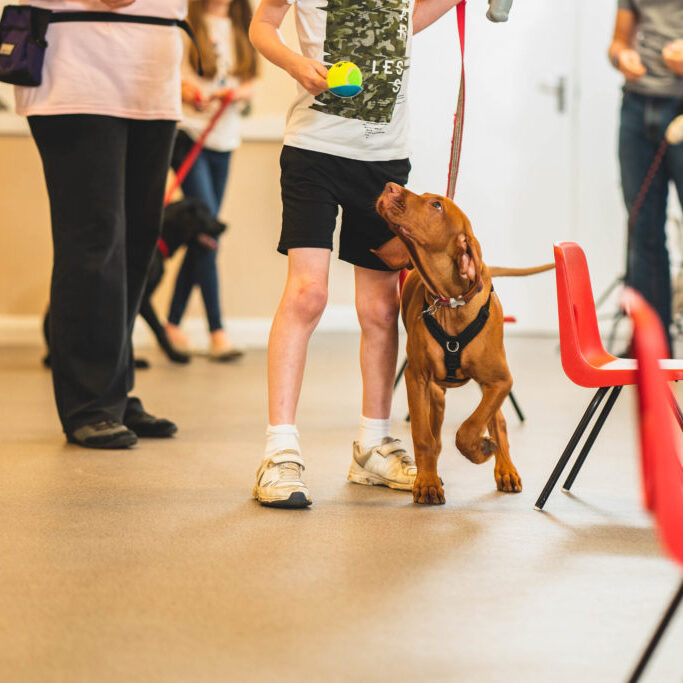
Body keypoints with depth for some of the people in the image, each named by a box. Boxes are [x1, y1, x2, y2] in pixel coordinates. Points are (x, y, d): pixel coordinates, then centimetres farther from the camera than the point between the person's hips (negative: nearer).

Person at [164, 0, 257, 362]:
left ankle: (172, 325, 16)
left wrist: (237, 92, -9)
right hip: (188, 132, -6)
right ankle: (217, 333, -14)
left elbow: (247, 85, 14)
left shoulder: (240, 29, 13)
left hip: (224, 139, 6)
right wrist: (187, 91, -25)